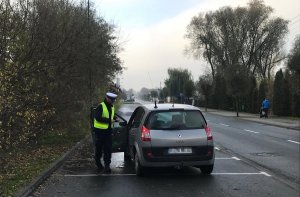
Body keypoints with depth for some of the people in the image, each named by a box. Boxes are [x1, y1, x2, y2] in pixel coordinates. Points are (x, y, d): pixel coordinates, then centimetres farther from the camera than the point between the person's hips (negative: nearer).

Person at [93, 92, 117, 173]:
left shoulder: (112, 107, 12)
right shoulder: (101, 106, -12)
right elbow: (97, 118, -21)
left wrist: (114, 119, 7)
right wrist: (109, 120, -20)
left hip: (108, 131, 6)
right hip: (100, 130, -6)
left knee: (108, 149, 2)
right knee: (99, 148, 8)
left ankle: (107, 165, 6)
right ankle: (98, 162, 28)